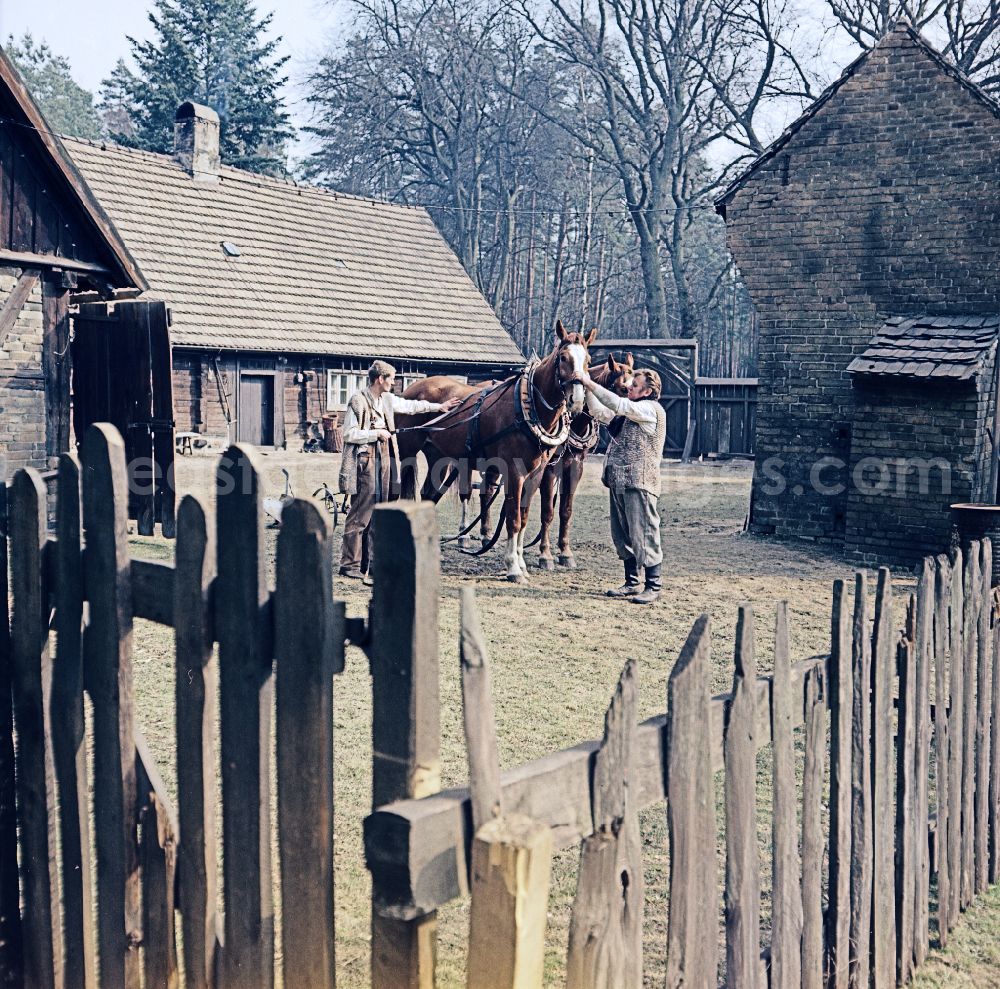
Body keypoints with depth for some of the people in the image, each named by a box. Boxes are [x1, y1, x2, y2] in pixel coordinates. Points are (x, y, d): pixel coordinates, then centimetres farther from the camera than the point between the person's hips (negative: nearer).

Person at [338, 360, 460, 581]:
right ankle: (349, 564, -3)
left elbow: (410, 406, 28)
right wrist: (377, 433, -13)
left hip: (384, 461, 8)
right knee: (360, 515, -7)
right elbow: (349, 434, -15)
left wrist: (438, 406, 33)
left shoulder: (387, 399, 12)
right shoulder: (358, 401, -12)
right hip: (365, 462, -8)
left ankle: (372, 560, 16)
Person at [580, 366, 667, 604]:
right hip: (619, 482, 10)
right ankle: (631, 583, 21)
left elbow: (619, 405, -19)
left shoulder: (651, 409, -7)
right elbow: (600, 413, 25)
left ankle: (654, 587, -2)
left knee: (644, 535, -7)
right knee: (621, 535, 12)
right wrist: (588, 389, 11)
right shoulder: (629, 412, 21)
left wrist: (591, 384, -16)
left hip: (639, 483, -10)